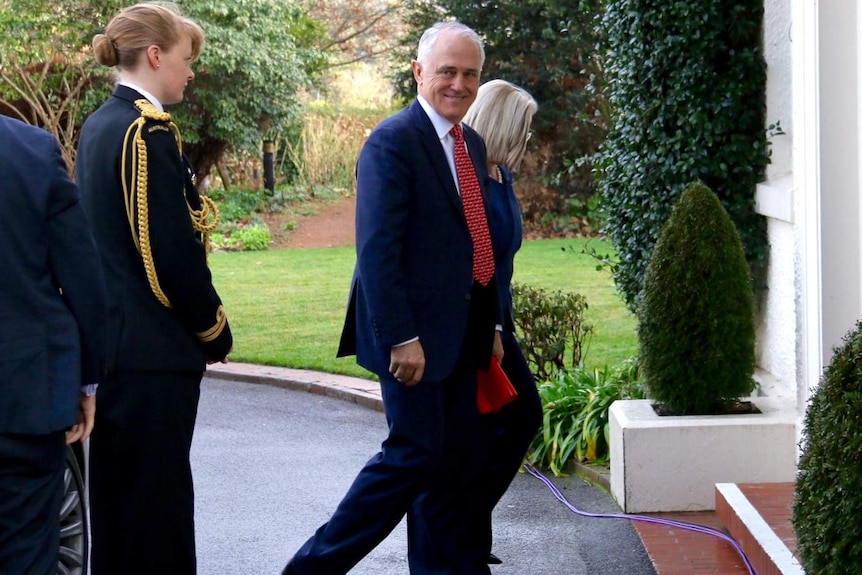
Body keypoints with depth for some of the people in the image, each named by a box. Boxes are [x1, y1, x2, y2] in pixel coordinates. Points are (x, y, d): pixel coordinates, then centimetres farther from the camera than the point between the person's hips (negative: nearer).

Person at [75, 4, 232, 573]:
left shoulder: (99, 125, 12)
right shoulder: (149, 131, -16)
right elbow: (174, 252, -19)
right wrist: (216, 333, -6)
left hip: (109, 334, 9)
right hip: (155, 347, -9)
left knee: (118, 494, 16)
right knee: (156, 497, -2)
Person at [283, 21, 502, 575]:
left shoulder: (472, 144, 14)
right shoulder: (393, 141, -12)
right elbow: (377, 251, -18)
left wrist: (492, 323, 16)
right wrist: (401, 338, -22)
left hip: (462, 335, 8)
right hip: (415, 334, -8)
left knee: (461, 459, 11)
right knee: (415, 454, -6)